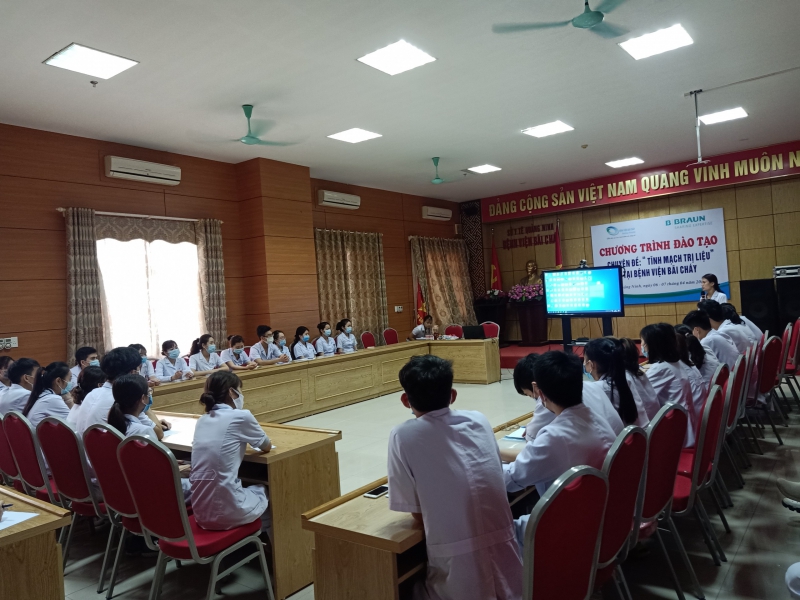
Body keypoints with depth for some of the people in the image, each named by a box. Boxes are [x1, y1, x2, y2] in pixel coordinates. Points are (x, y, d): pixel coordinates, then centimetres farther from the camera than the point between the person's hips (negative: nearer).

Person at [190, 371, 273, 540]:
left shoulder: (202, 420, 8)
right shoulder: (241, 416, -11)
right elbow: (267, 447, 6)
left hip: (200, 511, 6)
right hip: (227, 511, -6)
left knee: (252, 490, 33)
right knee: (266, 492, 27)